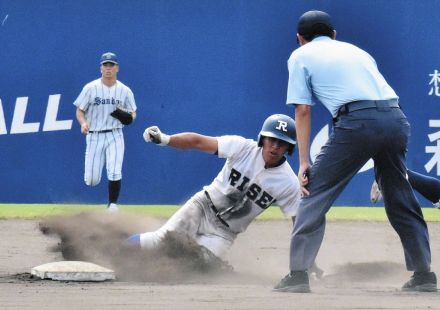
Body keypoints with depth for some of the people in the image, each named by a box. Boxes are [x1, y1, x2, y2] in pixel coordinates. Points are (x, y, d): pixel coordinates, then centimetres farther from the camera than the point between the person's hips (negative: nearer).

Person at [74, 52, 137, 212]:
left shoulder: (125, 91, 1)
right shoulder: (90, 88, -4)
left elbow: (132, 113, 9)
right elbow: (80, 110, 0)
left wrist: (129, 117, -15)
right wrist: (83, 122, -21)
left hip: (115, 136, 0)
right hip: (94, 136, 0)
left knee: (114, 174, -17)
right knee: (91, 180, -1)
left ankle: (112, 205, 2)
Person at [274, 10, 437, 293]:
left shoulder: (301, 56, 17)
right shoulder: (356, 50, 32)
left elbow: (303, 110, 9)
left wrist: (304, 162, 8)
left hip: (358, 120, -5)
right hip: (397, 119, 5)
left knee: (315, 195, 2)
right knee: (401, 200, 18)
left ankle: (298, 275, -5)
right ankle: (423, 274, 19)